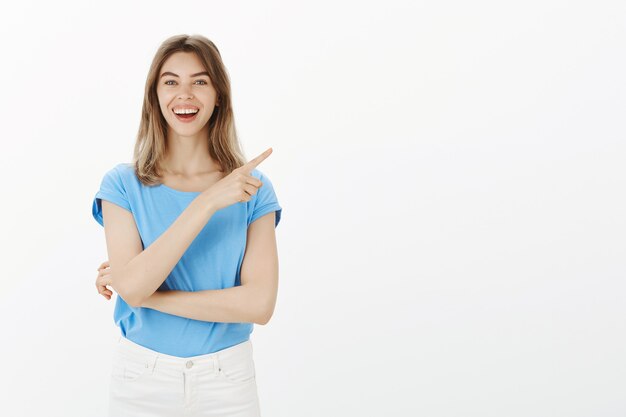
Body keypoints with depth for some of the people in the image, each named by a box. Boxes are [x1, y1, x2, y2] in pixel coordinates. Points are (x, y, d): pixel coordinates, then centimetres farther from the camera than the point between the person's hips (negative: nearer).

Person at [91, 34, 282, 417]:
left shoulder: (254, 189, -6)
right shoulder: (123, 185, -6)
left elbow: (259, 304, -16)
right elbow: (131, 286, -20)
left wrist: (145, 294, -17)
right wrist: (208, 202, -26)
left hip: (227, 379, 0)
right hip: (141, 376, 0)